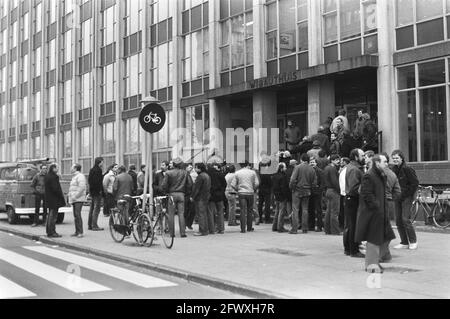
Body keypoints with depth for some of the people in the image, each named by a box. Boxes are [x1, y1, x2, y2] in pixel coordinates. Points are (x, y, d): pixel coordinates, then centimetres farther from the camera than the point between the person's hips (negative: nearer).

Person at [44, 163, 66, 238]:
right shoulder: (53, 177, -18)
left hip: (49, 199, 10)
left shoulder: (47, 176, 13)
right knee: (53, 215, -6)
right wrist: (61, 195, -12)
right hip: (54, 199, -10)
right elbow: (55, 188, -22)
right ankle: (52, 232, -3)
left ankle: (49, 231, 22)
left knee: (50, 215, 16)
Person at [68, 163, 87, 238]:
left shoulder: (80, 176, -10)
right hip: (74, 199, 10)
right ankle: (77, 232, 12)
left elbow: (81, 188, -20)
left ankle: (80, 232, -15)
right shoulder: (74, 176, 22)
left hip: (79, 199, -10)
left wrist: (75, 196, -20)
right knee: (75, 215, 8)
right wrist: (71, 197, 17)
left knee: (77, 214, -15)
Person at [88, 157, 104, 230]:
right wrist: (100, 190, -19)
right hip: (97, 191, -10)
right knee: (96, 208, -9)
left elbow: (89, 180, 20)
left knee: (92, 208, 13)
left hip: (92, 191, 10)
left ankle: (89, 225, 17)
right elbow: (98, 181, -21)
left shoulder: (92, 170, 17)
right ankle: (94, 225, -10)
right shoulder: (98, 170, -13)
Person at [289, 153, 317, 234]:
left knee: (295, 209, 0)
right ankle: (305, 229, 12)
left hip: (297, 191, -4)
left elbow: (293, 180, -15)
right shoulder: (311, 169, 2)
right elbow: (315, 182, 3)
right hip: (307, 192, 4)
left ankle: (294, 228, -4)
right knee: (305, 209, 11)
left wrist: (291, 188, -1)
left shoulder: (298, 167, -10)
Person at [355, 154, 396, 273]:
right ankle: (371, 264, 7)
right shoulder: (368, 176, -17)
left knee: (386, 237, 12)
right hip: (372, 213, -10)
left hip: (381, 212, 10)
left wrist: (383, 208, 14)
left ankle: (375, 260, 25)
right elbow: (367, 195, -21)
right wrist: (377, 207, -20)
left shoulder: (381, 176, 14)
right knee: (373, 239, -3)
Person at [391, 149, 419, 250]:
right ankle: (404, 242, 13)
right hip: (397, 198, 7)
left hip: (407, 197, -7)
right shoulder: (393, 169, 8)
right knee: (398, 220, 5)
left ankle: (413, 241, 3)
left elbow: (415, 183, -10)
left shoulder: (407, 169, -11)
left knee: (405, 219, -11)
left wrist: (407, 194, -11)